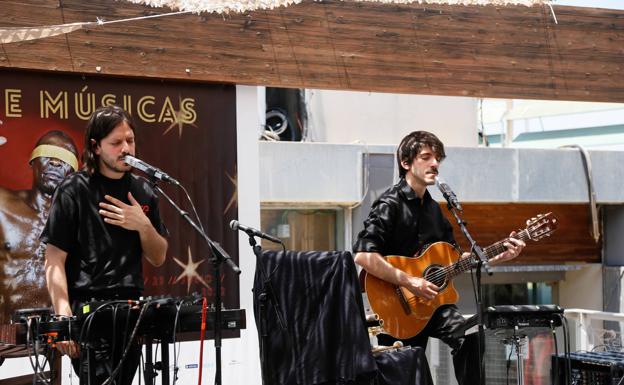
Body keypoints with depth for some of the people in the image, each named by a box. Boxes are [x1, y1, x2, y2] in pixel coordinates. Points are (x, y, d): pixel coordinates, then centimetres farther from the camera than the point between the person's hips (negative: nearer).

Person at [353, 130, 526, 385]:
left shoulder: (433, 209, 12)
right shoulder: (390, 204, -14)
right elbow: (362, 255, -26)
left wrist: (499, 257, 7)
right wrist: (408, 282, -27)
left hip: (430, 300, 6)